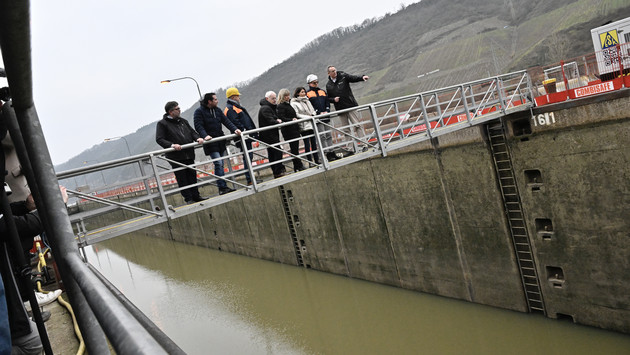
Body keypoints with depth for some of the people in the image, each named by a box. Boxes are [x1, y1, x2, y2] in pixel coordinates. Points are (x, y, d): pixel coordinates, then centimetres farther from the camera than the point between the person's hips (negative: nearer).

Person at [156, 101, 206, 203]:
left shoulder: (183, 121, 17)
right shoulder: (162, 123, -2)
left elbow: (192, 132, 22)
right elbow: (159, 139, -9)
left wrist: (198, 138, 0)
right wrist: (172, 145, -23)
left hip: (189, 155, 5)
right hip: (176, 157, -5)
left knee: (192, 176, 9)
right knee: (182, 179, -1)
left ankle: (195, 196, 18)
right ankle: (188, 198, 6)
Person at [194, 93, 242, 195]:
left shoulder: (217, 110, 14)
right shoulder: (199, 111, -6)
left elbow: (226, 121, 10)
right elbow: (198, 126, -14)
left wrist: (234, 129, -6)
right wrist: (205, 136, -31)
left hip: (221, 142, 7)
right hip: (210, 143, -7)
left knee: (220, 164, 8)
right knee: (218, 164, -15)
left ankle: (222, 187, 11)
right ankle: (222, 187, -14)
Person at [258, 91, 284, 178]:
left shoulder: (269, 107, 19)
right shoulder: (265, 108, -15)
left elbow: (274, 118, 20)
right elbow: (270, 121, -24)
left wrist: (277, 120, -2)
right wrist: (278, 121, -8)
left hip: (270, 135, 11)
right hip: (270, 136, -11)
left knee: (271, 154, 11)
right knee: (277, 152, -11)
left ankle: (276, 172, 16)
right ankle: (278, 172, -11)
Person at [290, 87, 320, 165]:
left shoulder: (307, 101, 18)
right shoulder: (294, 103, -3)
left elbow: (313, 111, 20)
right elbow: (296, 115, -12)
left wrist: (313, 114, -3)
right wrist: (308, 117, -16)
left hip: (311, 124, 6)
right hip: (304, 126, -6)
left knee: (314, 143, 8)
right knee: (307, 144, -4)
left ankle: (317, 161, 13)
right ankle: (310, 162, -1)